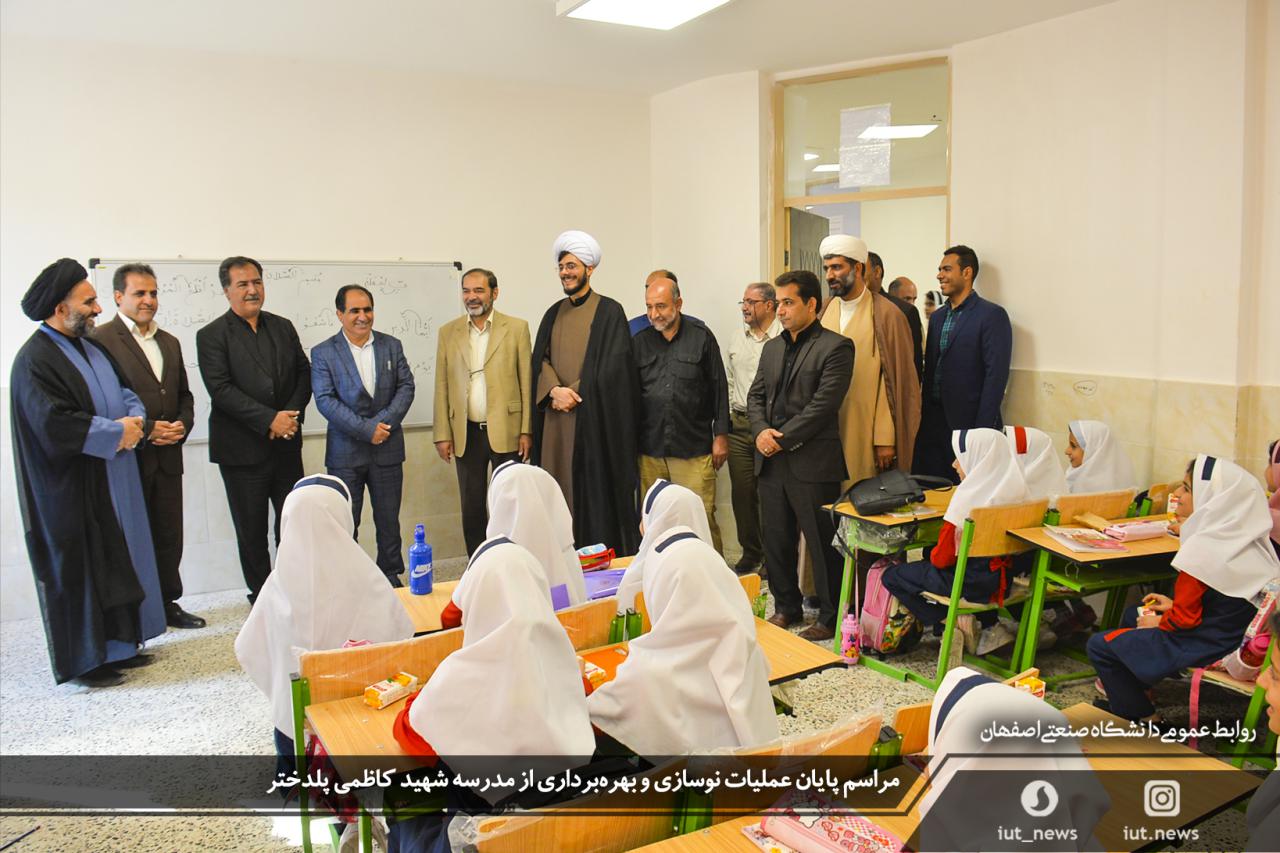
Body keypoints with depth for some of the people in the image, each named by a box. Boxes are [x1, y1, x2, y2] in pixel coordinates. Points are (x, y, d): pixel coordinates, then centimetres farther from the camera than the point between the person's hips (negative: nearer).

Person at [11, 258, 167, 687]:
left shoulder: (91, 347, 13)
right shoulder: (35, 360, -15)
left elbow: (124, 391, 17)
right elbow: (55, 424, -23)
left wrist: (134, 419, -5)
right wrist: (116, 432, -16)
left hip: (111, 479, 9)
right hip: (72, 489, -9)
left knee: (116, 563, 13)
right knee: (79, 569, 1)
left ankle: (117, 645, 25)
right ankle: (84, 660, 13)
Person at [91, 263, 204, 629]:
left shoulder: (169, 342, 15)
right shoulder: (101, 340, -8)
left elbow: (184, 394, 21)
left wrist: (183, 424, 1)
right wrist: (145, 430, -15)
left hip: (167, 459, 6)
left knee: (169, 536, 12)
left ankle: (167, 603, 25)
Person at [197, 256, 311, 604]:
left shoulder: (283, 327, 9)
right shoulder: (211, 336, -5)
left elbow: (303, 373, 9)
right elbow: (221, 389, -14)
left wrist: (292, 415, -8)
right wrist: (270, 419, -20)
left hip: (286, 445, 4)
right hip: (243, 449, -4)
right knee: (252, 531, 6)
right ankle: (261, 597, 20)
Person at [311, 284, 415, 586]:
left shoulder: (392, 346, 7)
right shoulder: (323, 353, -1)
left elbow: (406, 387, 1)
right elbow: (325, 400, -9)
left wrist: (384, 423, -14)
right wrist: (367, 430, -17)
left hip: (387, 448, 2)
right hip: (345, 452, -2)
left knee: (389, 521, 11)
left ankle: (390, 577, 24)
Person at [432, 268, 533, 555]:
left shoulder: (517, 328, 1)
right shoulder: (448, 332, 8)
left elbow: (526, 382, -1)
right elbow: (442, 386, 7)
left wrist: (527, 431, -6)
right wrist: (442, 435, 1)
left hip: (506, 431, -2)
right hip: (466, 434, 3)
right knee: (472, 508, 9)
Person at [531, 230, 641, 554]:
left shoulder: (609, 311, -2)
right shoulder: (553, 314, 16)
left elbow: (612, 367, -9)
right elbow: (540, 359, 7)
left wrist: (574, 394, -11)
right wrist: (555, 390, -12)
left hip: (594, 418, -5)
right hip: (555, 420, 5)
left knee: (596, 490, -4)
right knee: (560, 490, 5)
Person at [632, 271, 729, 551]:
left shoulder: (701, 337, 3)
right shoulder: (639, 342, 9)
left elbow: (719, 389, 5)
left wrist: (721, 436, 2)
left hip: (694, 450, -2)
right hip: (650, 451, 3)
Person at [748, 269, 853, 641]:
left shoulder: (835, 347, -7)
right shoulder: (772, 348, 16)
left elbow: (824, 404, -14)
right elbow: (755, 396, 15)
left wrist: (783, 439, -14)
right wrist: (761, 431, -5)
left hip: (812, 463, -7)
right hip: (771, 462, 7)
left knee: (823, 544, 2)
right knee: (777, 540, 15)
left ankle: (830, 618, 15)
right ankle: (786, 607, 31)